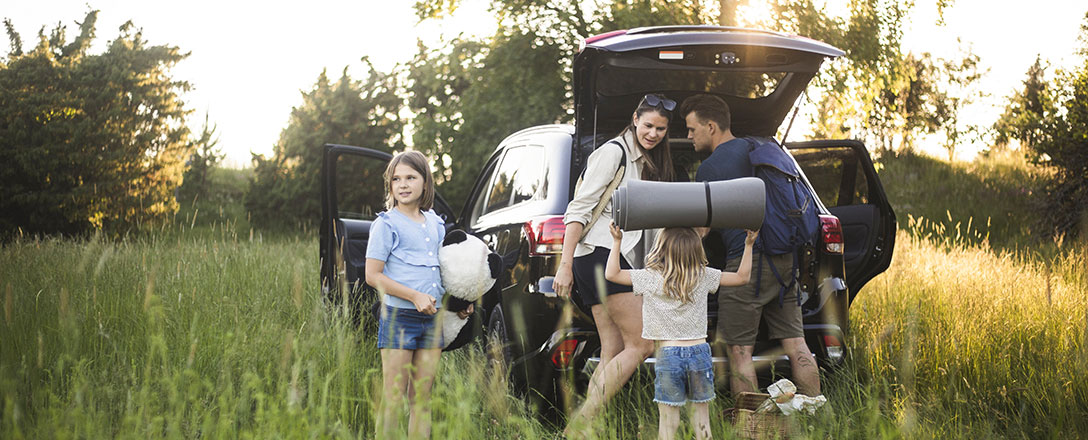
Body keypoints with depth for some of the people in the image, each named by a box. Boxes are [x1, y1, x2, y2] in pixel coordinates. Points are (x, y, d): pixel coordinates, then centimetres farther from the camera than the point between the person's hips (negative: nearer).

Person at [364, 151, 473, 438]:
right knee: (393, 400, -4)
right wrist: (416, 296, -17)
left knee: (422, 399, 8)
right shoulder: (386, 224, -5)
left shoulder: (435, 224, 13)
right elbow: (373, 275, -10)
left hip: (432, 318, 6)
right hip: (398, 318, -5)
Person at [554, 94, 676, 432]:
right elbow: (579, 208, -10)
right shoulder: (613, 153, -5)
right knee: (642, 345, -13)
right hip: (601, 253, -9)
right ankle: (581, 421, -16)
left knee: (613, 356, 0)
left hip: (620, 261, 9)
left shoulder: (649, 164, 23)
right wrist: (566, 264, -17)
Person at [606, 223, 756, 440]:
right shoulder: (704, 277, 1)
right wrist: (748, 245, 15)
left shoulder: (651, 279, -6)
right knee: (701, 414, 12)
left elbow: (611, 274, -4)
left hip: (668, 353, -2)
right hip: (699, 350, 3)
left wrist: (616, 241, 0)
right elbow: (741, 277, 9)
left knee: (668, 417, 2)